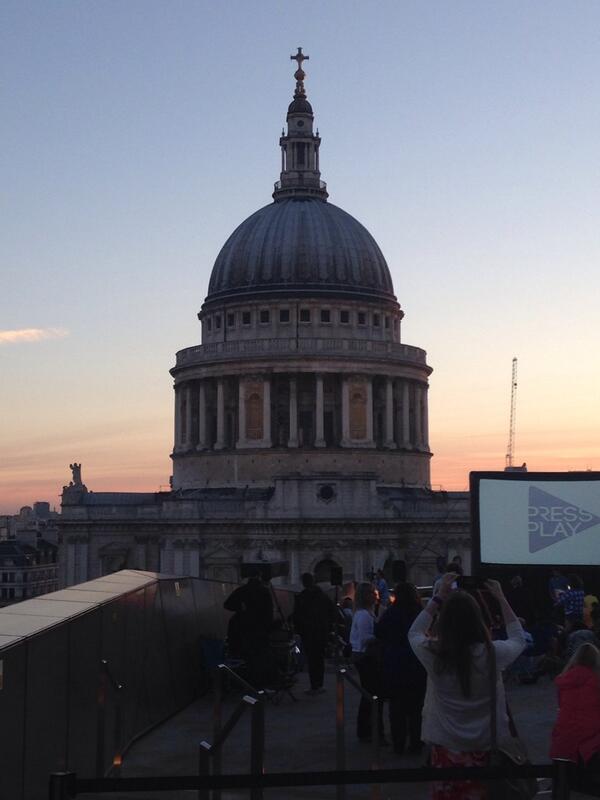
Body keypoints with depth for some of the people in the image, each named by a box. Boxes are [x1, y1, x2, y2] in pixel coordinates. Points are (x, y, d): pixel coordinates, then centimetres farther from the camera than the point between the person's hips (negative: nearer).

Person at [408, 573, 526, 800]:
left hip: (445, 747, 0)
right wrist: (501, 599, 11)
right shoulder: (492, 654, -17)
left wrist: (440, 596, 8)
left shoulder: (433, 654, -16)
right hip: (486, 747, 0)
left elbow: (414, 633, 9)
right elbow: (518, 639, 7)